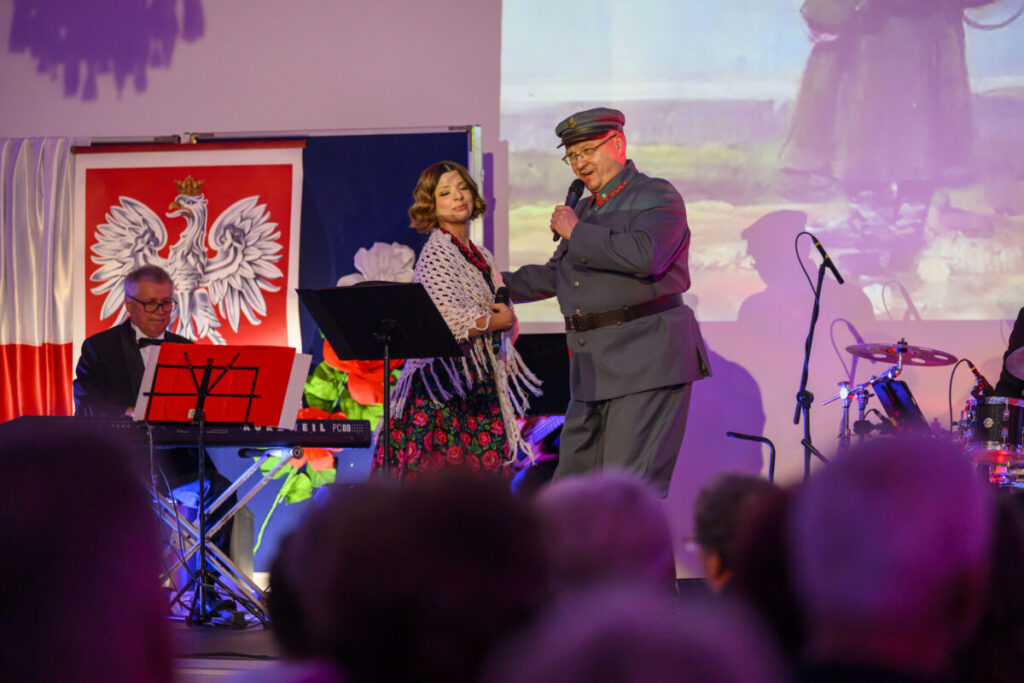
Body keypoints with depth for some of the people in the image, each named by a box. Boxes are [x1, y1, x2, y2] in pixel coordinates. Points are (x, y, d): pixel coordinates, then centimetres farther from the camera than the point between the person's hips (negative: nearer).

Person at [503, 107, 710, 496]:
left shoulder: (657, 197, -5)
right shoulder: (585, 209, 22)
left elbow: (644, 255, -25)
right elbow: (555, 276, 34)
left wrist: (576, 232, -14)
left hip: (645, 361, -9)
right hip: (592, 369, 9)